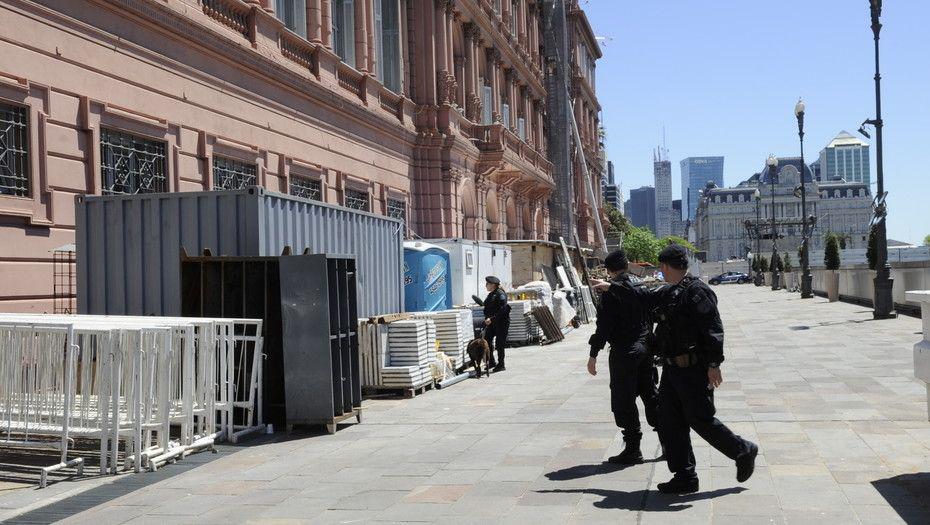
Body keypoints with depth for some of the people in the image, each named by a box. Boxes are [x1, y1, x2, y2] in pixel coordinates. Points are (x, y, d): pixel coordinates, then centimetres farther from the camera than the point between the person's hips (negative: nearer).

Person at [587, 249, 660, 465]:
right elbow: (650, 319, 14)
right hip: (645, 348, 7)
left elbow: (604, 326, -16)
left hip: (623, 352, -7)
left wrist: (593, 354, -11)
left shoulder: (611, 292, -13)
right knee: (651, 395, 16)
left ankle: (633, 449, 3)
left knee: (624, 401, 1)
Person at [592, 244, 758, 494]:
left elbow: (714, 330, -19)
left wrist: (714, 364, -23)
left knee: (702, 420, -4)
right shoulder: (669, 293, 14)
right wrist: (611, 287, 36)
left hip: (694, 370, -9)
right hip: (673, 369, 9)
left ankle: (744, 451, 19)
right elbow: (643, 296, 30)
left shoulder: (697, 292, -15)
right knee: (670, 421, 7)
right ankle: (684, 477, 13)